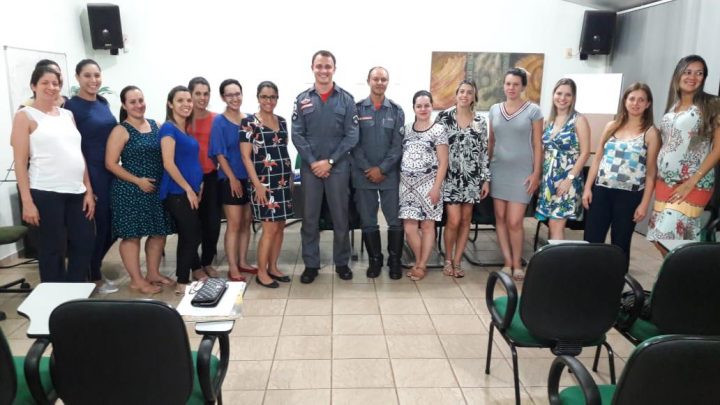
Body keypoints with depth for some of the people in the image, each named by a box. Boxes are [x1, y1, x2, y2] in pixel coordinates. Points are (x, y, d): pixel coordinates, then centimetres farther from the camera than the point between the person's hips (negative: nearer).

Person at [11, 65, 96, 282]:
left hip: (76, 192, 5)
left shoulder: (67, 115, 15)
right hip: (45, 194, -5)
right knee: (53, 250, 4)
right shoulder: (25, 116, -1)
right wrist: (27, 202, -12)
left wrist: (89, 190, 9)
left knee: (84, 244, 9)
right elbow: (20, 162, -6)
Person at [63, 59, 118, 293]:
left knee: (114, 226, 11)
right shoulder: (72, 106, -9)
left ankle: (92, 265, 31)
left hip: (112, 173, 7)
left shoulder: (103, 103, 11)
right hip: (91, 175, -7)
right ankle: (94, 276, 19)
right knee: (98, 226, 1)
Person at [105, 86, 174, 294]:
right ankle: (137, 280, 11)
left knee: (159, 232, 10)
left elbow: (163, 155, 17)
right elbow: (110, 163, -10)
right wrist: (137, 181, -16)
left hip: (156, 189, 6)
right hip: (130, 190, -6)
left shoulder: (155, 125, 9)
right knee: (132, 234, 1)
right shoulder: (121, 131, -7)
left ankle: (153, 273, 25)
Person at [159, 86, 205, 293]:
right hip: (177, 192, -8)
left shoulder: (187, 129, 14)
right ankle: (183, 282, 12)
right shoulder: (168, 128, -11)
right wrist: (188, 189, -15)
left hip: (191, 191, 8)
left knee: (191, 234, 19)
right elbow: (168, 164, -18)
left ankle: (196, 270, 36)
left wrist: (198, 186, 12)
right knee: (191, 235, -2)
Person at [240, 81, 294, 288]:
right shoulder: (249, 122, -6)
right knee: (270, 228, -6)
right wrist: (257, 184, -15)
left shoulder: (282, 121, 11)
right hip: (265, 182, -6)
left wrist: (291, 175, 12)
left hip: (284, 181, 6)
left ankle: (273, 267, 21)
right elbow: (246, 157, -9)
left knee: (280, 226, 9)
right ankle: (261, 272, 7)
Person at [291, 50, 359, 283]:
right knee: (310, 218, 6)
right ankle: (311, 264, 18)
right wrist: (313, 162, -10)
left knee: (340, 217, 6)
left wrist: (329, 161, -10)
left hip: (338, 166, -1)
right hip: (310, 166, 1)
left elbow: (351, 136, -3)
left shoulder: (346, 99, 2)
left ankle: (342, 263, 21)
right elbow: (297, 135, 0)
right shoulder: (302, 99, 5)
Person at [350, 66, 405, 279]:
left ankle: (395, 260, 17)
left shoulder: (396, 111, 5)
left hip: (390, 174, 0)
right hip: (363, 174, 0)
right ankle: (375, 260, 21)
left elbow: (398, 144, 0)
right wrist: (368, 169, -9)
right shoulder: (357, 109, 3)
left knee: (395, 220, 3)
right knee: (368, 221, 7)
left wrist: (381, 169, -9)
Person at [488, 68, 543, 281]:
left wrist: (536, 173, -7)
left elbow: (537, 145, -2)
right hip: (498, 170, 4)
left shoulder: (533, 111, -2)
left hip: (521, 172, -3)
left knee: (514, 221, -6)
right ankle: (507, 261, 17)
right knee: (500, 218, 5)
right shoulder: (494, 110, 8)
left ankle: (517, 263, 14)